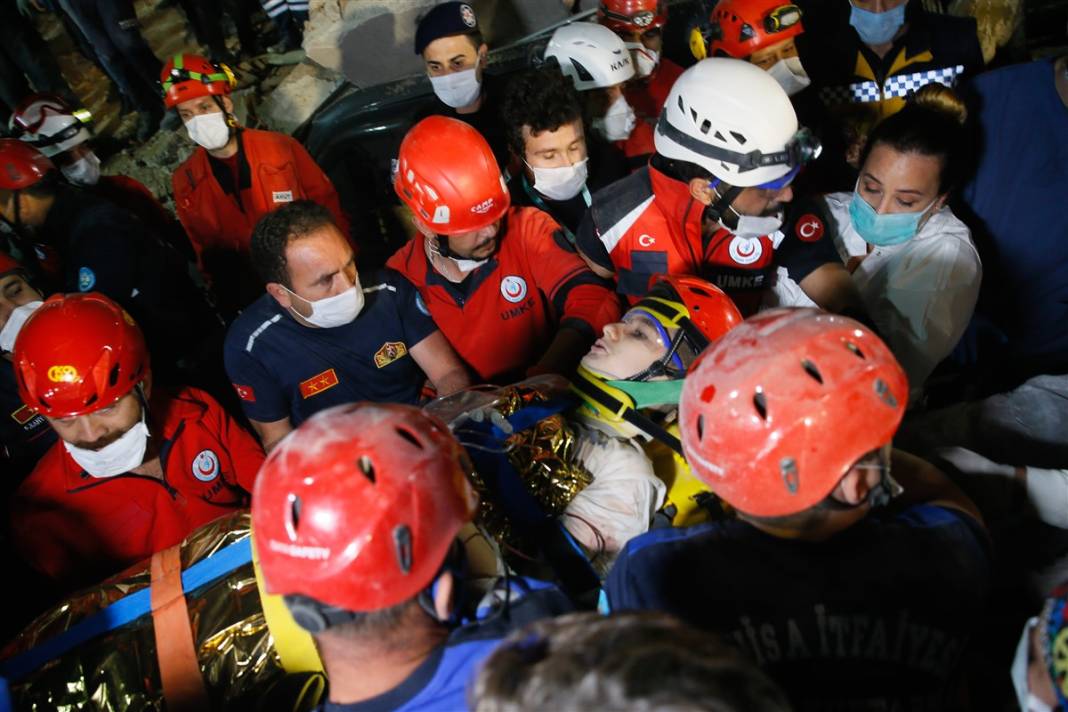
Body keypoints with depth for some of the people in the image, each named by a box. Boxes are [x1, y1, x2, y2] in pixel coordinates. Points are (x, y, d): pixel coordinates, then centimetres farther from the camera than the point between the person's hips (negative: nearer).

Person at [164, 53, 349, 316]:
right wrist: (229, 302, 9)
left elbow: (328, 208, 1)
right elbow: (203, 250, 10)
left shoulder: (281, 149, -7)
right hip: (251, 297, 2)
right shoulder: (185, 182, -1)